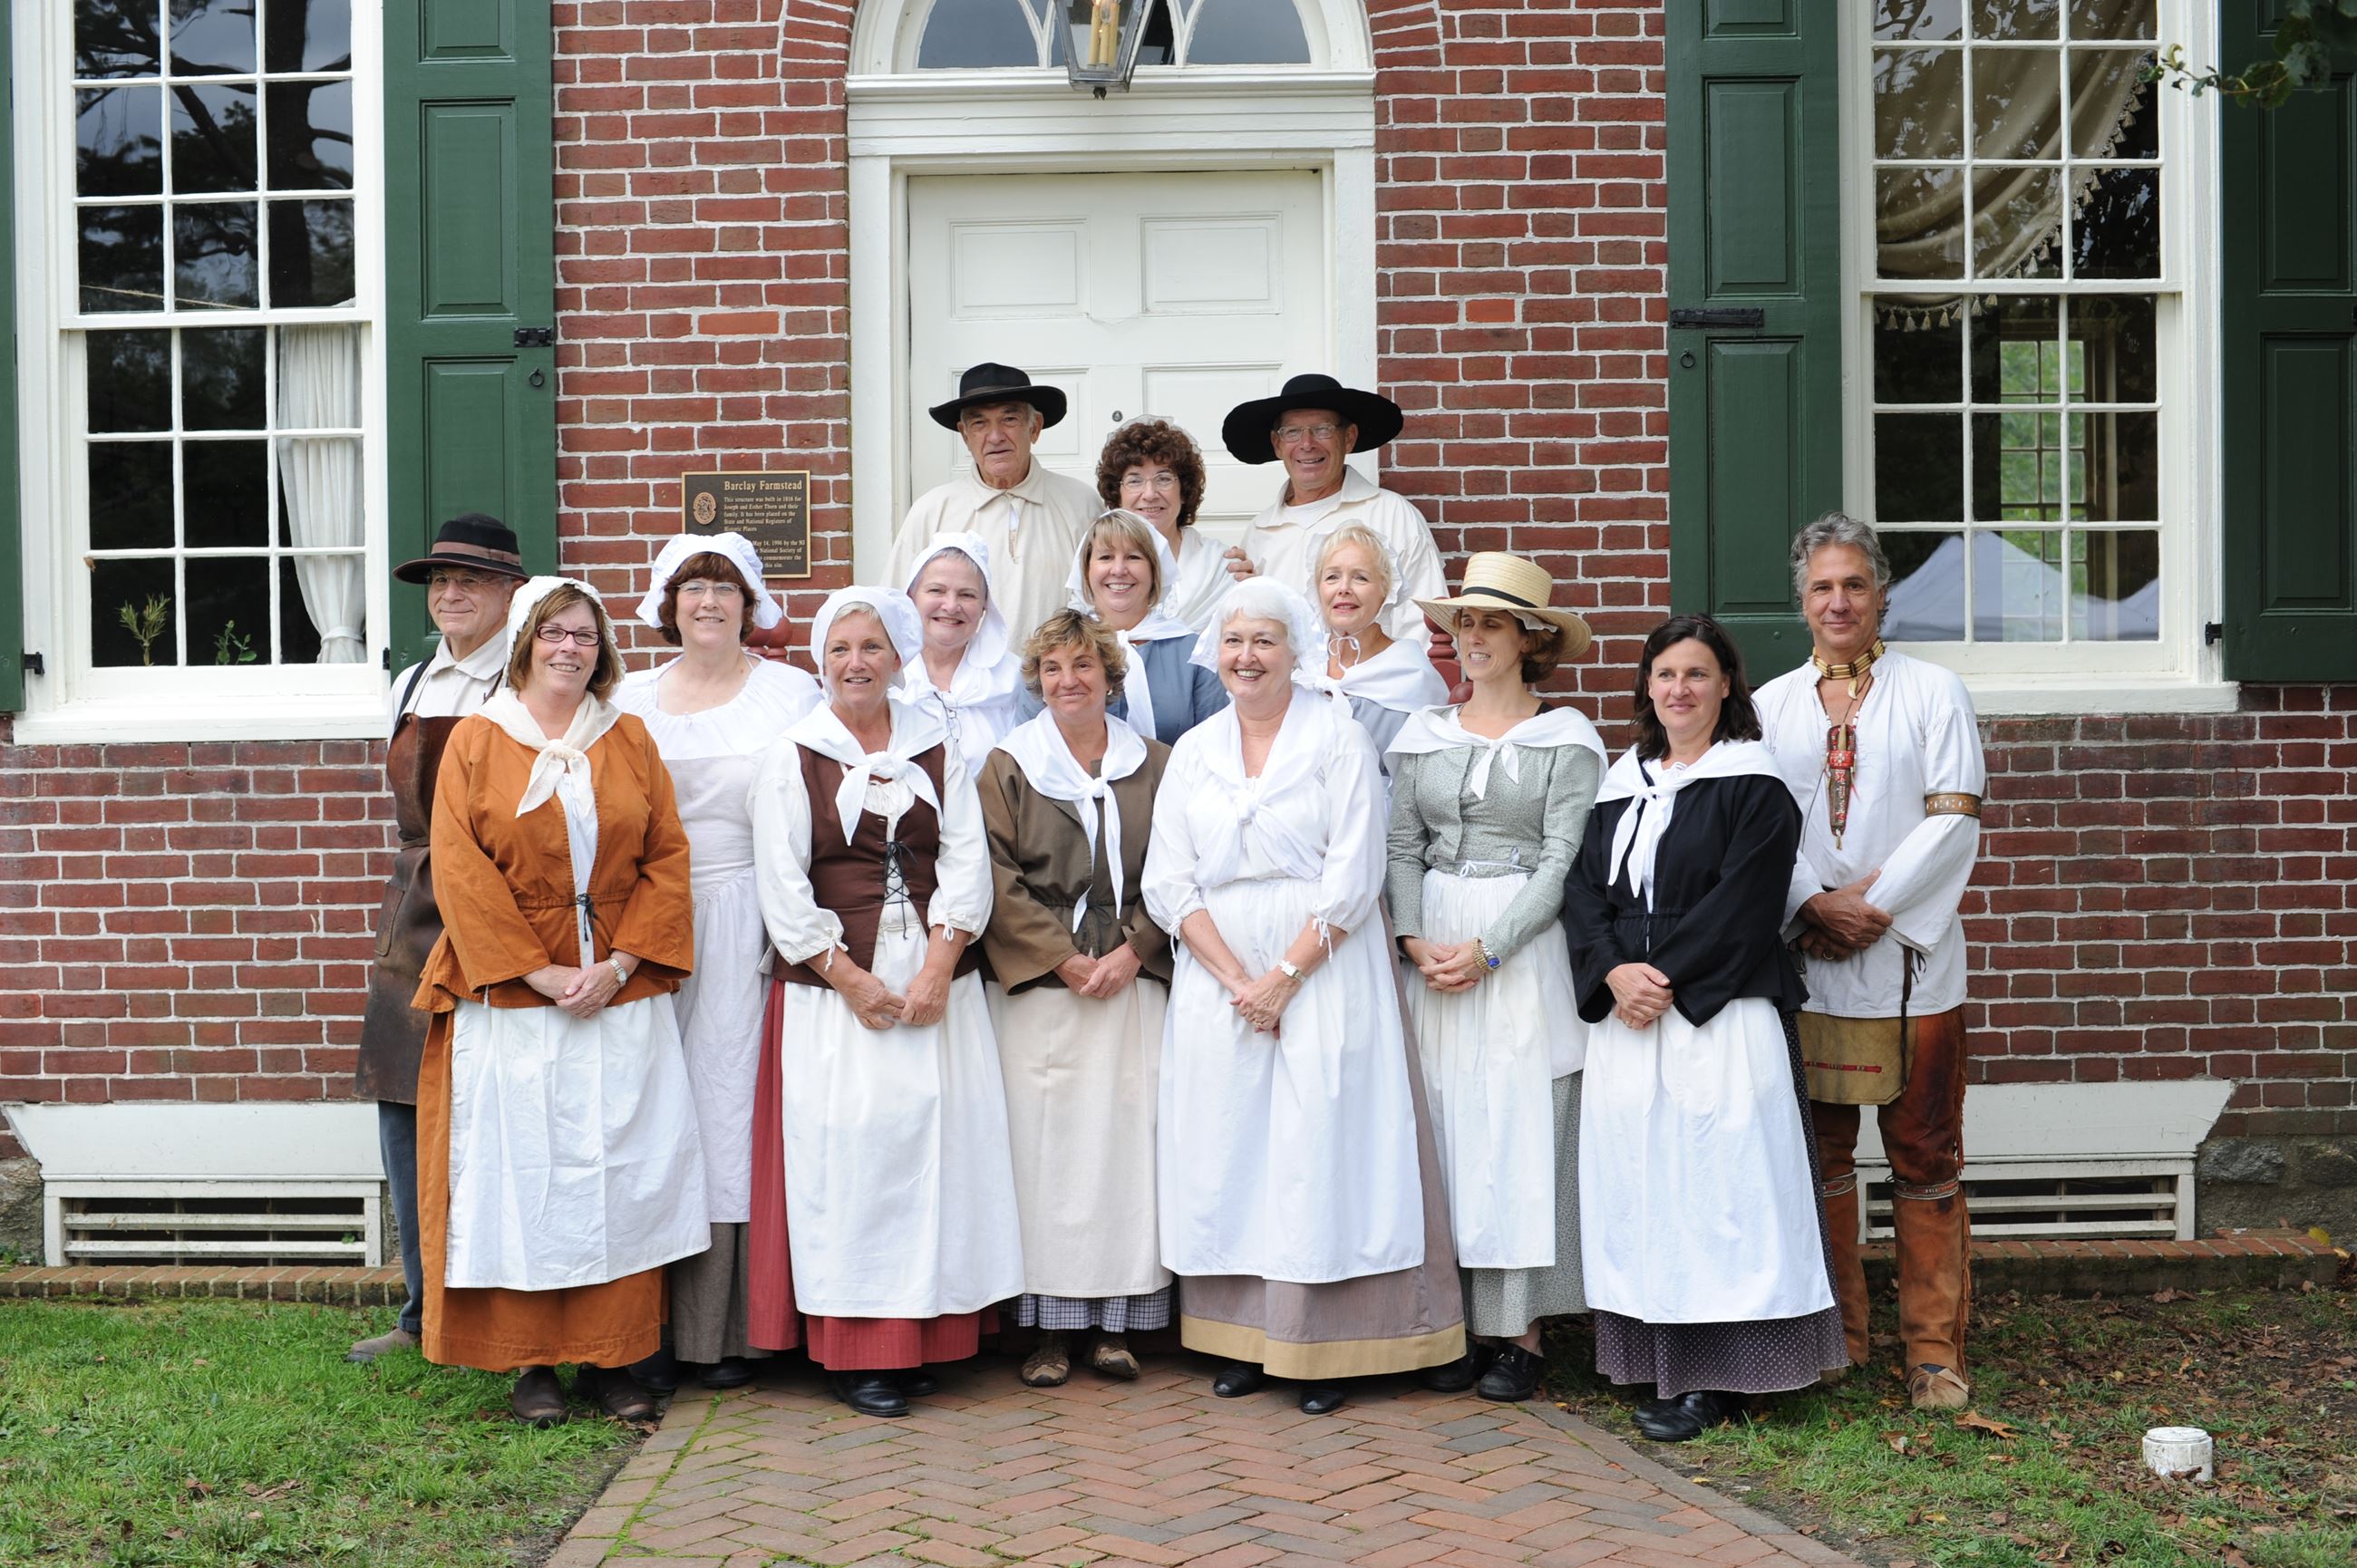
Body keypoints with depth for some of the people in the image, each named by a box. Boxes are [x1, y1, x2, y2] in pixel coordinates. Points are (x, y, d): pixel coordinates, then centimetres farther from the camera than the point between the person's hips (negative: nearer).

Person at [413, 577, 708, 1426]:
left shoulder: (630, 741, 9)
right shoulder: (476, 742, 3)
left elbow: (667, 859, 5)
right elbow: (460, 872, -4)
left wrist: (620, 963, -8)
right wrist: (539, 972, -11)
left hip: (622, 998, 2)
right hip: (512, 999, -2)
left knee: (623, 1171, 3)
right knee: (523, 1173, 0)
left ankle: (614, 1357, 11)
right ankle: (533, 1362, 10)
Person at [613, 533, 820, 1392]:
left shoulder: (792, 692, 7)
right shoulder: (632, 696, 16)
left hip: (750, 927, -2)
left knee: (734, 1103, -3)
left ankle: (730, 1329, 5)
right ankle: (654, 1326, 6)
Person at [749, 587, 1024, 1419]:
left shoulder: (938, 748, 10)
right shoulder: (791, 757, 3)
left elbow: (967, 861, 3)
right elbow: (782, 887, -3)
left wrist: (937, 968, -10)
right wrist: (852, 979, -11)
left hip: (935, 978, 3)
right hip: (832, 983, -2)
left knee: (939, 1138, 1)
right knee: (846, 1148, -4)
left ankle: (926, 1337, 11)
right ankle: (853, 1353, 3)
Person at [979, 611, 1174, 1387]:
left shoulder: (1154, 765, 10)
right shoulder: (1007, 767, 6)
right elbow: (998, 880, -2)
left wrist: (1131, 950, -8)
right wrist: (1065, 959, -10)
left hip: (1134, 982, 1)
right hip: (1039, 987, -1)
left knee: (1127, 1139, 0)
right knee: (1046, 1144, -3)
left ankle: (1117, 1320, 8)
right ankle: (1050, 1327, 5)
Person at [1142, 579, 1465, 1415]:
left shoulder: (1339, 737, -1)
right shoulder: (1193, 750, 10)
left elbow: (1353, 877, -8)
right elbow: (1168, 882, 3)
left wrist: (1283, 979, -13)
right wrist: (1236, 980, -8)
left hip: (1323, 973, -4)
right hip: (1216, 978, 4)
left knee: (1322, 1144, -4)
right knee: (1225, 1149, 4)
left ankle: (1325, 1348, 3)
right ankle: (1242, 1338, 13)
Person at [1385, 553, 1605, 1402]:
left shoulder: (1567, 737, 0)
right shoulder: (1422, 733, 12)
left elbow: (1563, 861, -6)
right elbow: (1403, 847, 7)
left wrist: (1487, 951, -14)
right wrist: (1415, 939, -9)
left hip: (1525, 947, -3)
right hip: (1433, 948, 4)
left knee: (1519, 1130, -2)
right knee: (1443, 1126, 3)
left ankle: (1520, 1333, 6)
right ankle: (1451, 1323, 11)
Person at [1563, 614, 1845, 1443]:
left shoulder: (1753, 784, -3)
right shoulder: (1620, 783, 15)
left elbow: (1741, 905, -12)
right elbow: (1584, 888, 7)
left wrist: (1665, 978, -15)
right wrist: (1615, 971, -9)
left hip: (1721, 1016, -6)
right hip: (1627, 1014, 6)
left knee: (1716, 1180, -4)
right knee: (1639, 1181, 6)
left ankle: (1713, 1378, 3)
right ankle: (1661, 1366, 15)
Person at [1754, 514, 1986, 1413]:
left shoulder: (1933, 693, 5)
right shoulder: (1770, 704, 12)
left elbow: (1953, 820, -3)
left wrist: (1875, 904, -12)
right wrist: (1813, 904, -10)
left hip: (1910, 959, -2)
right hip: (1805, 962, 2)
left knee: (1924, 1156, 2)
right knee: (1819, 1153, 8)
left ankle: (1934, 1349, 12)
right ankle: (1834, 1334, 20)